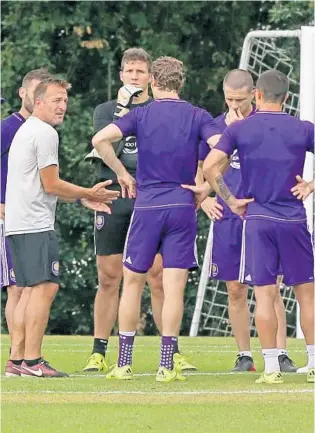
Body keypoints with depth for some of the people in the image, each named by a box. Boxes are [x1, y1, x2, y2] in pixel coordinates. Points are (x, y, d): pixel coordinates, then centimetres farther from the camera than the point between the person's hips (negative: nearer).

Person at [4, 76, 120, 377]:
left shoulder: (26, 130, 23)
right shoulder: (45, 133, -10)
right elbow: (51, 185, -10)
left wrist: (83, 199, 24)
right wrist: (88, 193, 2)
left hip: (17, 225, 10)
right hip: (35, 225, -10)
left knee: (30, 290, 11)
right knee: (45, 287, -12)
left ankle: (16, 360, 9)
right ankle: (32, 361, -16)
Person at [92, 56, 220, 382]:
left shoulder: (141, 115, 2)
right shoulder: (198, 117, 3)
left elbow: (100, 139, -10)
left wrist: (122, 175, 1)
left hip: (146, 207, 0)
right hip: (183, 207, 0)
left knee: (132, 282, 10)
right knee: (174, 288, 0)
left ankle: (124, 363, 10)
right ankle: (166, 366, -3)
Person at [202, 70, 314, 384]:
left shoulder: (239, 129, 0)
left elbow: (209, 166, -9)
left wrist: (231, 201, 0)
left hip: (257, 219, 0)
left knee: (264, 295, 1)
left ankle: (271, 368, -1)